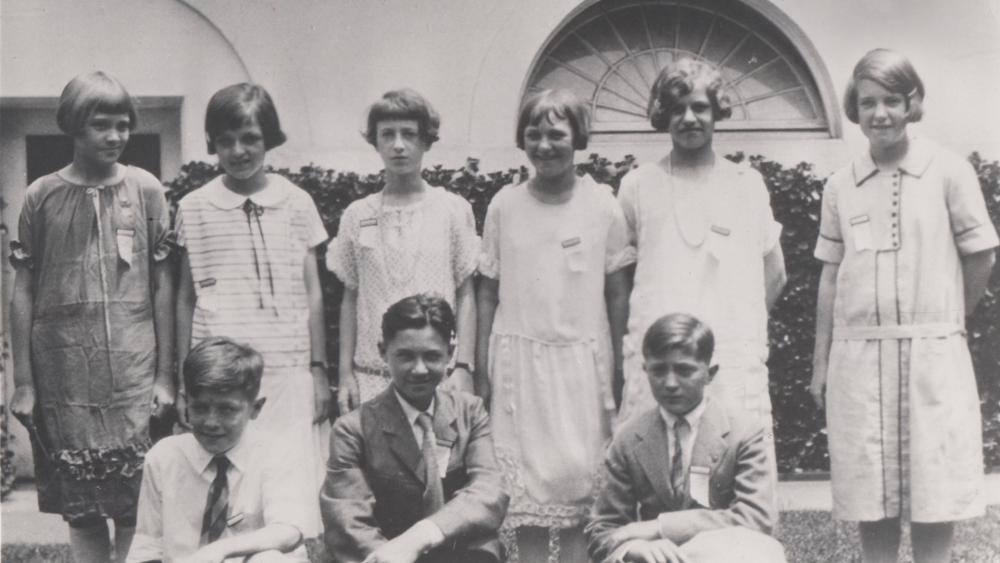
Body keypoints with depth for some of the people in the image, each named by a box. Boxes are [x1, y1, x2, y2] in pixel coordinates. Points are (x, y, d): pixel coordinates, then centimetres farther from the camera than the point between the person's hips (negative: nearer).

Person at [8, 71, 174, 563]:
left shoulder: (146, 190, 2)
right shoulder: (41, 196, 2)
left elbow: (162, 285, 4)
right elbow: (22, 292, 4)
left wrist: (166, 375, 1)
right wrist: (22, 383, 0)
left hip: (135, 379, 0)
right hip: (63, 383, 1)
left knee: (136, 508, 1)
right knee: (80, 509, 7)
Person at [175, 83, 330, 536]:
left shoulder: (296, 203, 4)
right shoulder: (194, 208, 5)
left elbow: (312, 293, 8)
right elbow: (186, 298, 10)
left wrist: (319, 369, 4)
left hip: (288, 369, 0)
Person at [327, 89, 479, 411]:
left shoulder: (453, 209, 2)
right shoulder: (357, 215, 7)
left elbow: (466, 295, 3)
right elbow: (350, 299, 11)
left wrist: (464, 367, -4)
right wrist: (345, 372, 6)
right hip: (370, 378, 2)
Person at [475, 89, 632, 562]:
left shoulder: (602, 204, -1)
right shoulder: (504, 204, 2)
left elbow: (617, 292, 3)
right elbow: (488, 292, 7)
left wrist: (619, 370, 1)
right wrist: (482, 368, 4)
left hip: (582, 361, -1)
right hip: (518, 359, 1)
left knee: (578, 487, 1)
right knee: (522, 487, 2)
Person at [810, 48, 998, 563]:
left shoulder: (948, 172, -2)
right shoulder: (840, 186, 7)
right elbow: (830, 276, 10)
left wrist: (945, 321, 11)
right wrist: (820, 362, 10)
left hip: (933, 356, -2)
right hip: (857, 357, 2)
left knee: (933, 502, 2)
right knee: (871, 501, 6)